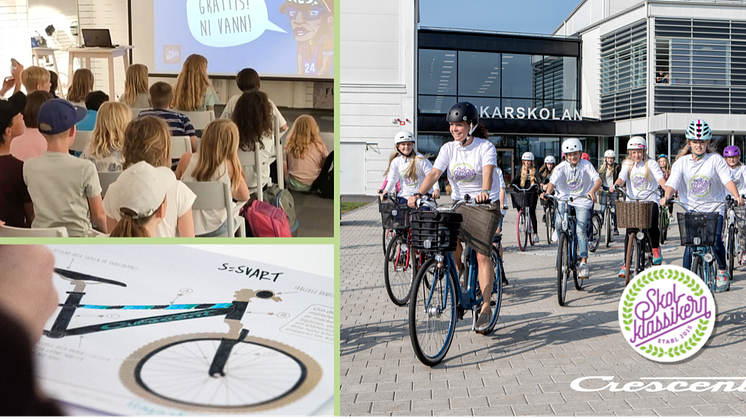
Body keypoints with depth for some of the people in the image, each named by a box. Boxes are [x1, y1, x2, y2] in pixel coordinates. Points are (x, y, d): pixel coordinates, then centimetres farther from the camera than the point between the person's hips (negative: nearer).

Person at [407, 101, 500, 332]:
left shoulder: (485, 147, -9)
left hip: (485, 206, -4)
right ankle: (459, 270, 9)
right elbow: (434, 173, -12)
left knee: (482, 255, -11)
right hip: (458, 204, 4)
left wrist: (485, 191, -48)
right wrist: (418, 194, -29)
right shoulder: (448, 148, 1)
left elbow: (487, 172, -27)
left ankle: (485, 306, -2)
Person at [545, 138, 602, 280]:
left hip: (582, 201, -1)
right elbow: (553, 182, -16)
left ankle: (583, 262, -12)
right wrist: (547, 192, -38)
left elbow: (598, 180, -16)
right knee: (559, 223, -23)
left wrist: (593, 191, -37)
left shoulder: (586, 165, -5)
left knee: (580, 229, -17)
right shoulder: (561, 167, -4)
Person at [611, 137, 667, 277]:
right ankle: (626, 263, -1)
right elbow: (622, 177, -10)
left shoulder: (651, 164, -1)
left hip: (650, 199, -2)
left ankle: (656, 248, 7)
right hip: (633, 201, 2)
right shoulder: (627, 164, 6)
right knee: (630, 231, -9)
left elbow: (660, 178, -13)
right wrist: (615, 185, -34)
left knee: (652, 223, -25)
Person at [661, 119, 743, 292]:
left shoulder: (715, 159, -5)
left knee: (716, 241, -15)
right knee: (690, 244, -7)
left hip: (714, 208, -1)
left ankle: (722, 270, 13)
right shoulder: (682, 162, -2)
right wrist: (667, 196, -33)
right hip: (691, 208, 1)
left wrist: (736, 196, -30)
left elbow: (727, 179, -13)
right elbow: (673, 182, -12)